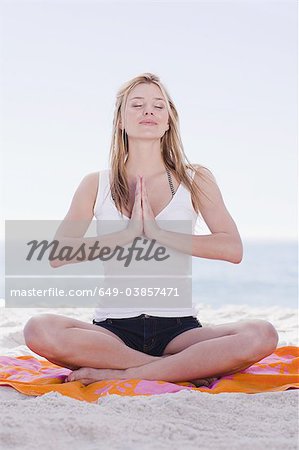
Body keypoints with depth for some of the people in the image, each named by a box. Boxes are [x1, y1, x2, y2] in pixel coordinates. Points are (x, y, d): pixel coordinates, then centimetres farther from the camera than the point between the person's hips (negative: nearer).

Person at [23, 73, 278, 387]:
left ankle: (120, 374, -22)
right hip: (114, 327, 0)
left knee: (261, 335, -28)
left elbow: (233, 249, -5)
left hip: (178, 328, 0)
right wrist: (126, 234, -11)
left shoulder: (196, 180, 9)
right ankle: (188, 369, -22)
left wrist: (160, 233, -12)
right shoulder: (96, 185, 10)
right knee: (39, 330, -31)